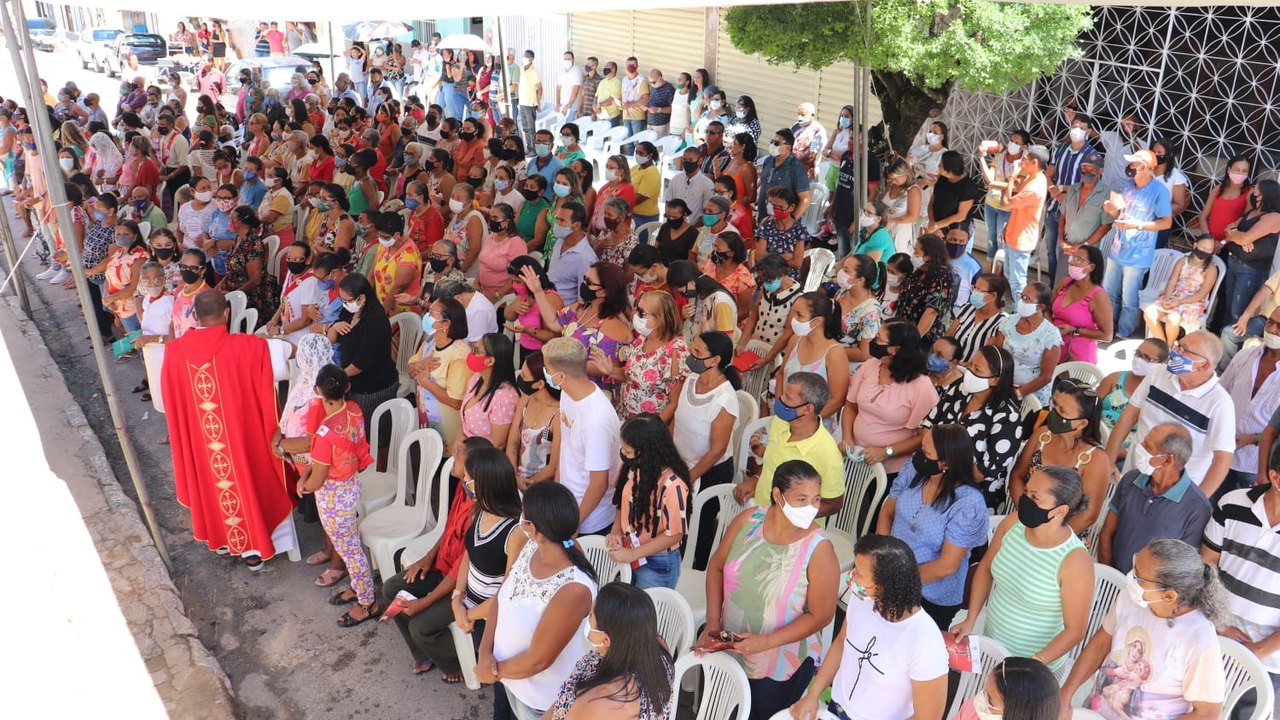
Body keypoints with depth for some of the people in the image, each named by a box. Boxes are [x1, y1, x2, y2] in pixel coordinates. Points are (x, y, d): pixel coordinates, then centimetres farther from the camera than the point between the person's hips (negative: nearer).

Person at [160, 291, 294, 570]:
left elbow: (171, 404, 0)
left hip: (197, 439, 3)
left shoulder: (174, 352, -14)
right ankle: (253, 549, 33)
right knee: (247, 483, 18)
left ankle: (220, 538, 49)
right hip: (241, 435, -3)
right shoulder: (250, 347, -26)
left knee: (211, 483, 26)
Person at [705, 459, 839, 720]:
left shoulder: (819, 549, -24)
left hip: (780, 665, -4)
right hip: (730, 651, 4)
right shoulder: (748, 521, -14)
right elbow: (716, 566, 1)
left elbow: (821, 615, -18)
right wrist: (713, 621, -6)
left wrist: (766, 642, -24)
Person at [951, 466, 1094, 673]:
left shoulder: (1075, 561, -27)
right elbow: (985, 569, 2)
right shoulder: (1012, 523, -14)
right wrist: (970, 620, -2)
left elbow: (1075, 630, -19)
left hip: (1037, 662, -5)